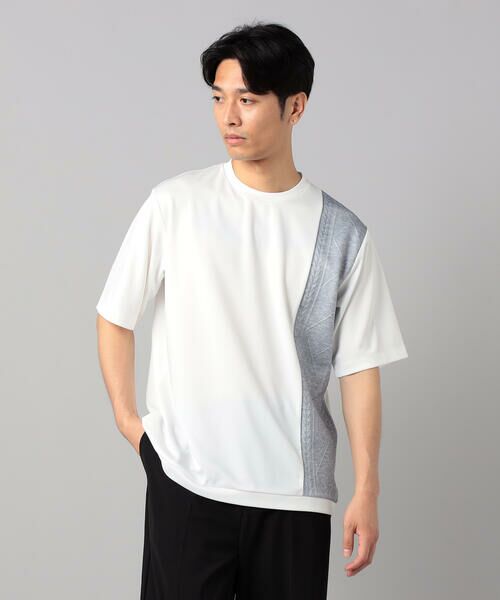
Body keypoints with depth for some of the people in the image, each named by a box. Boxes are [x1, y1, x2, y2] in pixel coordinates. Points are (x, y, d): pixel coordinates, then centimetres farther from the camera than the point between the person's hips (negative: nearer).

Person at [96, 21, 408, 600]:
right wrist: (127, 419, 2)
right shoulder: (175, 204, -1)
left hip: (297, 492, 1)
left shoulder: (342, 234, 2)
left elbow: (359, 367, 2)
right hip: (186, 479, -1)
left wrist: (367, 490, -1)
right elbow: (115, 315, 7)